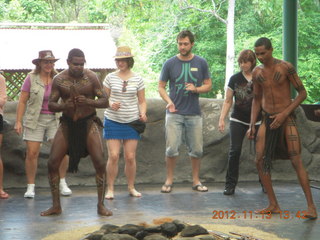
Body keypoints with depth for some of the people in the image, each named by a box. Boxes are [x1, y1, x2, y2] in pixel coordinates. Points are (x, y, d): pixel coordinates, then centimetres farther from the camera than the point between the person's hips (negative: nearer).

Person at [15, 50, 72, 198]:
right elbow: (22, 101, -1)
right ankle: (30, 187, 9)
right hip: (35, 120, -1)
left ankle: (62, 183, 12)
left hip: (55, 119, 1)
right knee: (32, 153, -4)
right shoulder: (31, 78, -3)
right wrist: (18, 121, -6)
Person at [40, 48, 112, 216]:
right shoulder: (59, 80, -4)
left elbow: (104, 101, -8)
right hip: (67, 124, 2)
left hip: (88, 123, -2)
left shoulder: (91, 78, -8)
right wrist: (63, 106, -24)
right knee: (52, 163, -6)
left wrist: (88, 101, -27)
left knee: (99, 163, -13)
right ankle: (56, 206, 5)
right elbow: (51, 105, -2)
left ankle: (101, 205, -2)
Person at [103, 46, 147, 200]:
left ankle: (131, 187, 17)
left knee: (130, 157, 2)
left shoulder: (137, 79, 5)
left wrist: (143, 113, -9)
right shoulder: (110, 78, 3)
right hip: (113, 121, -1)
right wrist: (110, 105, -15)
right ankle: (110, 189, 3)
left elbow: (142, 101, 10)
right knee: (113, 156, -7)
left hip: (132, 122, 1)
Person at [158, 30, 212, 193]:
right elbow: (161, 86, 4)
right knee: (172, 149, -4)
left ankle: (196, 181, 18)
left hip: (194, 114, 1)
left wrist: (196, 89, -13)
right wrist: (168, 101, -14)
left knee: (196, 149, 6)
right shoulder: (170, 64, 1)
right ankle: (169, 180, 8)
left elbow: (208, 85, 8)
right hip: (174, 113, -1)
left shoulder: (201, 63, 4)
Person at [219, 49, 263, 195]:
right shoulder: (235, 79, 3)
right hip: (238, 121, 1)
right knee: (234, 151, -7)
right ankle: (230, 184, -1)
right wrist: (222, 119, 0)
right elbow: (228, 101, 8)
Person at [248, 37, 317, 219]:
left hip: (286, 118, -5)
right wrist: (252, 125, 8)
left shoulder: (286, 67, -9)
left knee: (296, 161, -13)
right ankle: (273, 205, 6)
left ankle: (311, 206, -12)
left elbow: (302, 93, -7)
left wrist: (284, 113, -15)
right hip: (267, 119, 5)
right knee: (260, 161, -3)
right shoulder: (257, 73, 6)